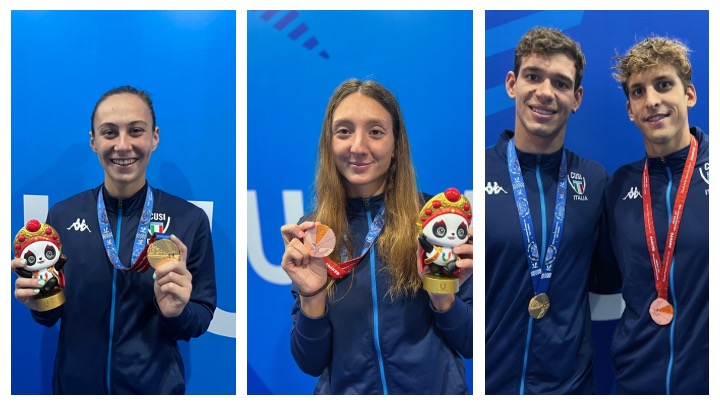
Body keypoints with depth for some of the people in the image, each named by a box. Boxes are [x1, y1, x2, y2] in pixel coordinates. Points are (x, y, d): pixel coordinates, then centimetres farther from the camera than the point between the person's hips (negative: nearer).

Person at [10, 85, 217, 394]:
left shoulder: (190, 220, -11)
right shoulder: (61, 216, -6)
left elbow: (202, 318, -5)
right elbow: (52, 315, 4)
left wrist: (177, 312, -25)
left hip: (155, 386, -2)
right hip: (74, 384, 2)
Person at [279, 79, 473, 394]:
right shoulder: (308, 233, -5)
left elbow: (472, 345, -6)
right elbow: (311, 364, -5)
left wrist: (443, 295, -23)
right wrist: (312, 296, -21)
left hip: (435, 390, -1)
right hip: (345, 390, 1)